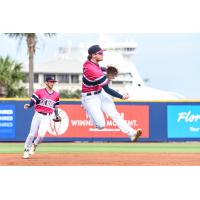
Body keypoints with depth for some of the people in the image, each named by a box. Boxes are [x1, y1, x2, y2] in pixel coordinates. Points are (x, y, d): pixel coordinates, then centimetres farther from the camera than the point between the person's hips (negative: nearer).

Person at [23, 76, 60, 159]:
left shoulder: (56, 95, 11)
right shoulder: (39, 92, 0)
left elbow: (55, 107, 21)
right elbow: (33, 101, -9)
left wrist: (57, 115, 12)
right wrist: (28, 105, -28)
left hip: (47, 117, 2)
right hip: (38, 115, -2)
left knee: (41, 135, -14)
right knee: (32, 134, -3)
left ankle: (34, 146, 14)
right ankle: (26, 150, 11)